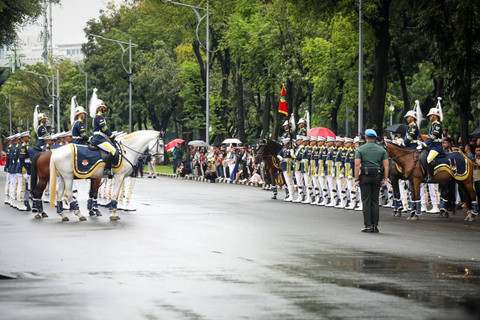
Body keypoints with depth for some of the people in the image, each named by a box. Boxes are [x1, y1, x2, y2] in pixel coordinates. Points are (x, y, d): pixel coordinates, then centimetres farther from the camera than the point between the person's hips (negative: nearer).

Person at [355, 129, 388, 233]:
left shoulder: (360, 149, -3)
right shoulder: (382, 150, 5)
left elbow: (357, 165, -10)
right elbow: (386, 165, 0)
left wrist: (357, 179, -8)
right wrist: (385, 179, 2)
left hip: (365, 177, -3)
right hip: (377, 177, 3)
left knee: (366, 201, 1)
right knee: (375, 201, 8)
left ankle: (368, 225, -2)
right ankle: (375, 225, 7)